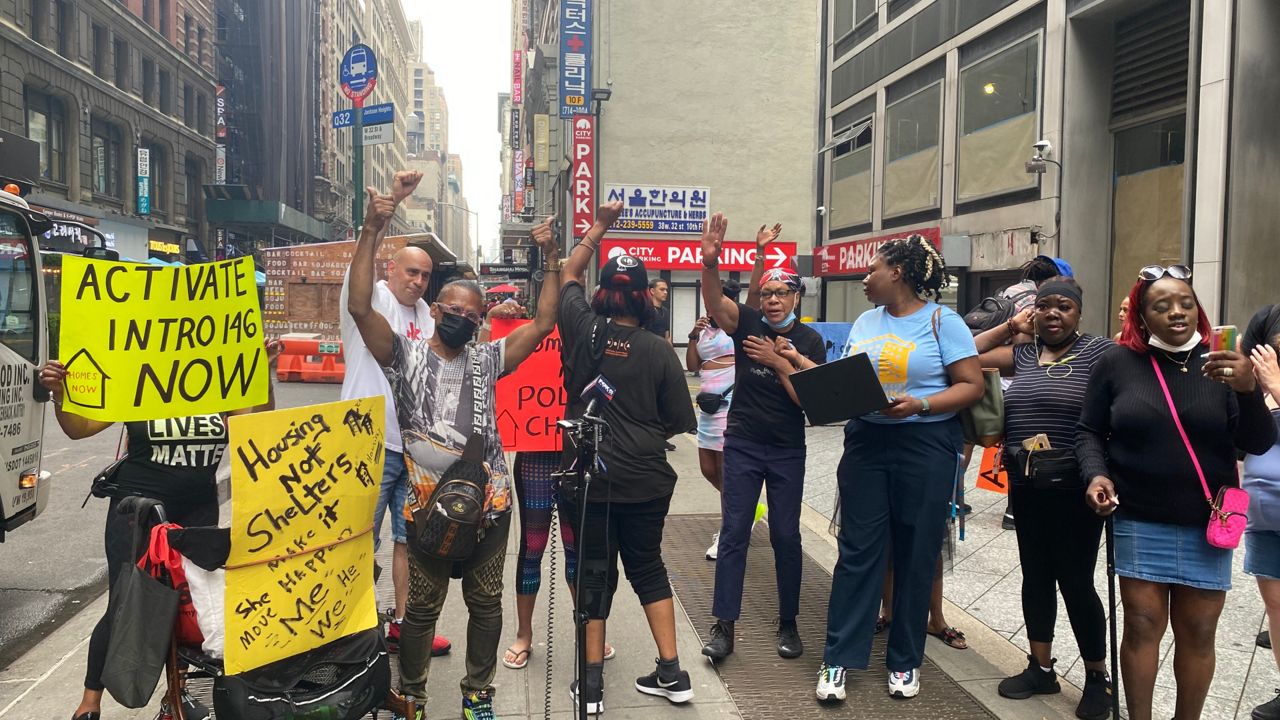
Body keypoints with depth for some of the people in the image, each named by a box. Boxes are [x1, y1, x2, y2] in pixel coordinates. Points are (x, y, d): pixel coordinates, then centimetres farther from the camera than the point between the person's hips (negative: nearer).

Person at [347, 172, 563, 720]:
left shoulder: (486, 359, 9)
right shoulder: (406, 355, 1)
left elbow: (545, 322, 6)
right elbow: (359, 307, -12)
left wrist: (550, 257, -2)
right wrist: (372, 230, -18)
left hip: (488, 502, 3)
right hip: (427, 504, -3)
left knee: (485, 602, 12)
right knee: (422, 607, 7)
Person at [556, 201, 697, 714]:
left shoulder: (582, 328, -5)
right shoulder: (658, 350, -8)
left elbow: (569, 275, 15)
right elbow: (677, 423, -1)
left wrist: (601, 225, 19)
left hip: (589, 474, 0)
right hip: (645, 478, 0)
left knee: (594, 570, 11)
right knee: (647, 565, 16)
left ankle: (591, 683, 16)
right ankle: (671, 673, 19)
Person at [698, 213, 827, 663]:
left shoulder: (810, 341, 0)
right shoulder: (748, 324, -3)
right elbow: (714, 301, -23)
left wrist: (779, 361, -16)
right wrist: (710, 262, -41)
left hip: (788, 450, 1)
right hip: (743, 444, -1)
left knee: (786, 536, 7)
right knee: (733, 533, -1)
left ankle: (788, 624, 20)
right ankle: (723, 627, 4)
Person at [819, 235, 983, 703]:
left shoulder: (942, 321, -5)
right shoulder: (865, 322, 11)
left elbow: (971, 386, -9)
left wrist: (920, 405, -22)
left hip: (926, 448, -4)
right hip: (866, 443, 4)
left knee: (915, 556, 6)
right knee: (858, 551, 2)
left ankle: (905, 660, 21)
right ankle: (839, 659, 8)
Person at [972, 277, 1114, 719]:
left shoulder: (1099, 351, -6)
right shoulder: (1022, 354, 11)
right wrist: (1010, 327, 7)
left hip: (1075, 490, -5)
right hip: (1025, 487, 6)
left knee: (1075, 581, 1)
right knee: (1035, 575, 13)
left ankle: (1098, 678, 19)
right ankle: (1041, 668, 26)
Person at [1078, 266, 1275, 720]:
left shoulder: (1219, 366, 1)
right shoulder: (1116, 364, 0)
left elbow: (1259, 444, -4)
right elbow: (1089, 433, 4)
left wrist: (1248, 391, -22)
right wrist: (1097, 474, -14)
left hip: (1207, 526, 1)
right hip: (1139, 523, -1)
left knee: (1198, 633, 9)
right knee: (1142, 627, 3)